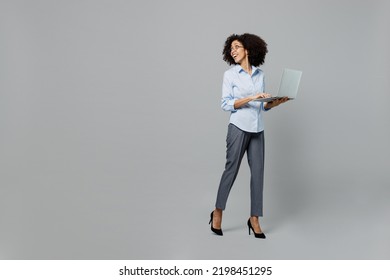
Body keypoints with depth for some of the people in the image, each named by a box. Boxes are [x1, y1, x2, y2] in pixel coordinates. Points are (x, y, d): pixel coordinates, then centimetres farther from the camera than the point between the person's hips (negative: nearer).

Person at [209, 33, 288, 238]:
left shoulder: (260, 74, 10)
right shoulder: (230, 74, -1)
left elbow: (261, 106, 14)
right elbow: (226, 104, -10)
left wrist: (277, 102, -3)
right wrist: (250, 98, -19)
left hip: (257, 129, 4)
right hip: (239, 127, -4)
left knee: (258, 171, 2)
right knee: (231, 169, 2)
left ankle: (254, 219, 12)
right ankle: (217, 212, 19)